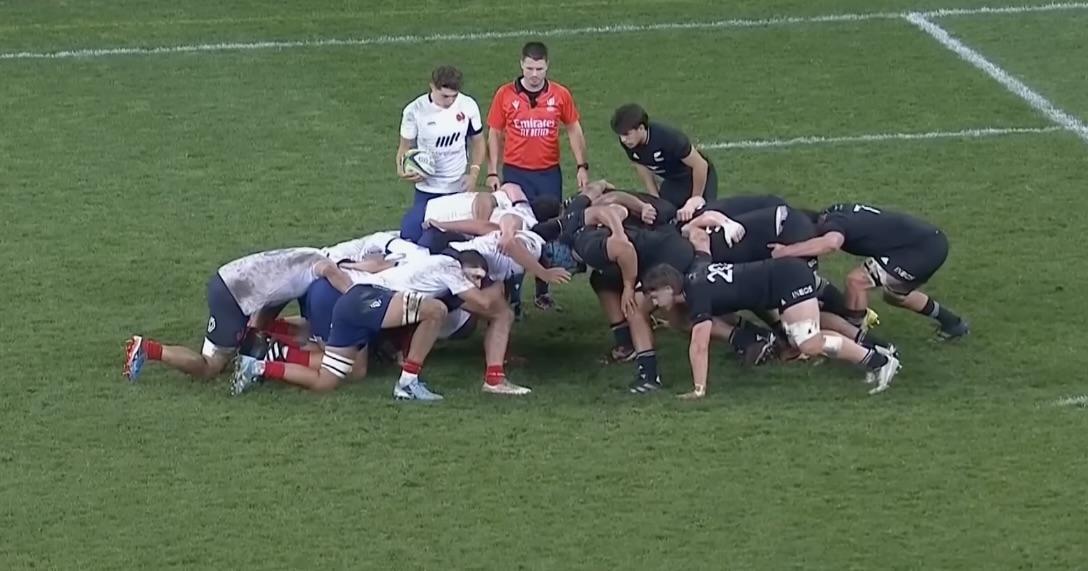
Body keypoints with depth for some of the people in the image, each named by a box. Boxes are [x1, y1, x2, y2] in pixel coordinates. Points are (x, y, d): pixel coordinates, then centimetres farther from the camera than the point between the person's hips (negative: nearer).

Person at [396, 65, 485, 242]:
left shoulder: (468, 106, -6)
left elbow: (478, 142, 8)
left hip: (459, 188, 2)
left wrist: (473, 173, -6)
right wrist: (402, 169, -21)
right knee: (412, 235, -11)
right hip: (427, 191, -2)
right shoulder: (415, 111, -12)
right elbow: (406, 147, 0)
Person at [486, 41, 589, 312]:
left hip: (549, 174, 2)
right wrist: (493, 172, -1)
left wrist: (582, 166, 2)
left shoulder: (560, 95, 0)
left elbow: (574, 130, 9)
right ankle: (513, 297, 2)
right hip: (516, 174, -1)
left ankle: (543, 292, 19)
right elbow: (495, 135, 3)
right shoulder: (505, 94, -3)